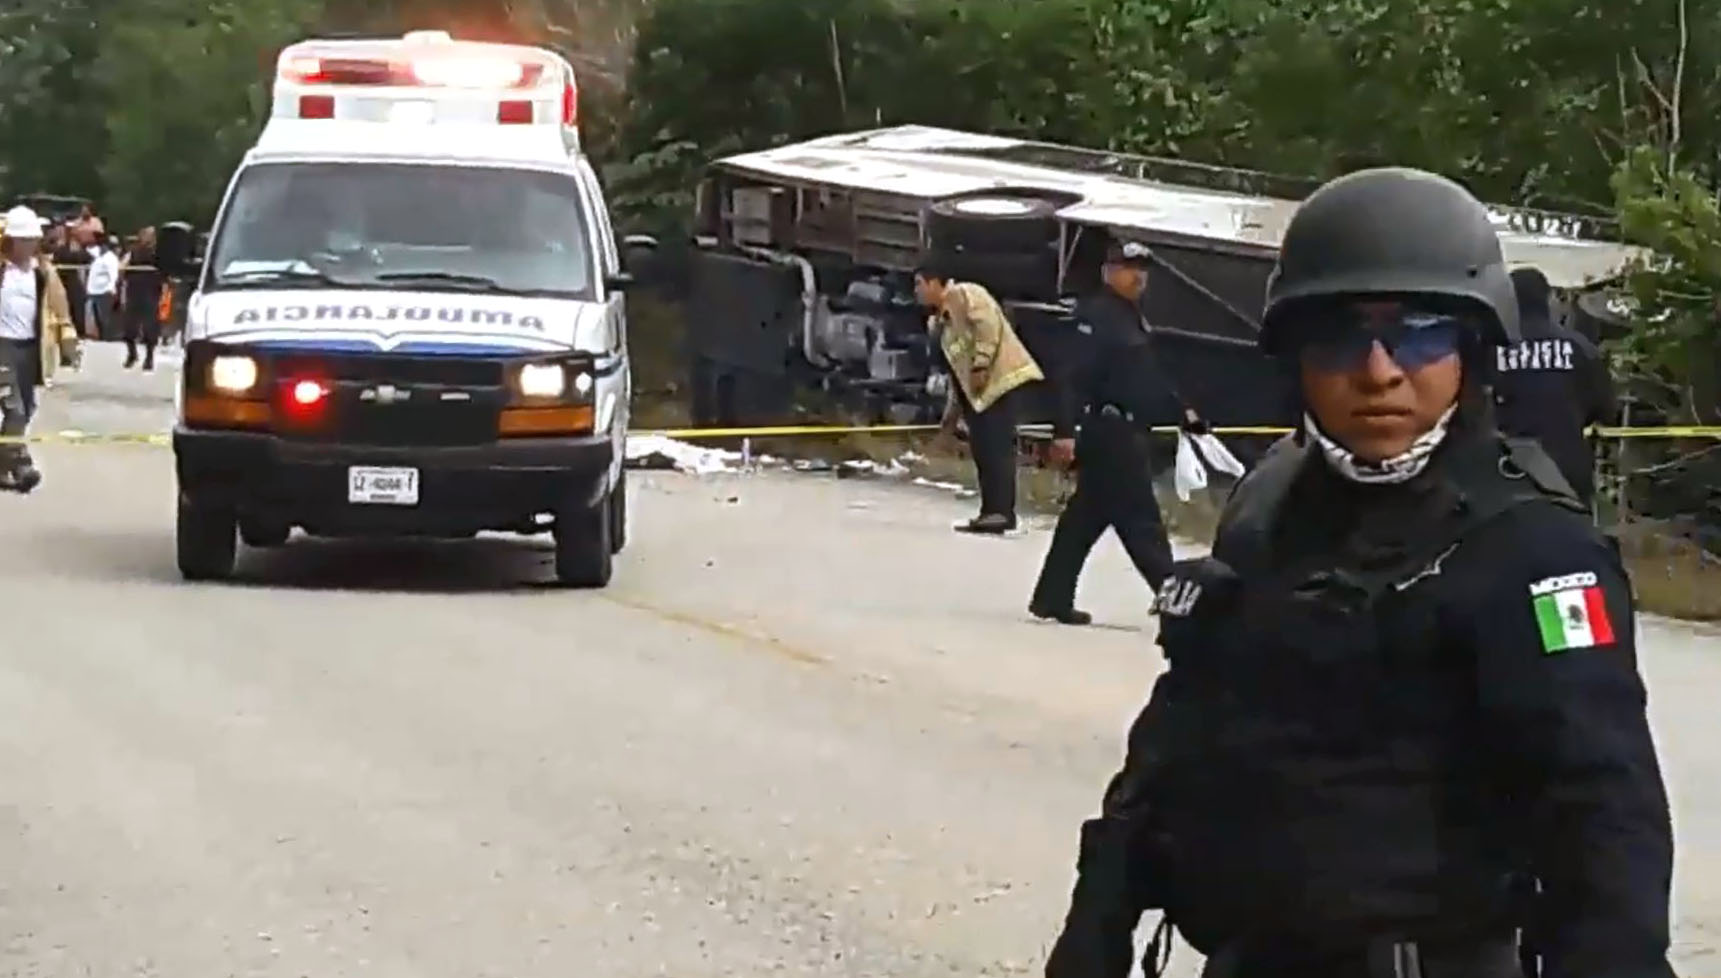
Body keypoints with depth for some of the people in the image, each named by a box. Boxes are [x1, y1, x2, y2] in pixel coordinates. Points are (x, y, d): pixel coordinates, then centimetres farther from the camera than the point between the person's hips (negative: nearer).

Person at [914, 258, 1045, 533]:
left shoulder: (964, 294, -3)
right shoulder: (941, 321, 24)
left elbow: (988, 324, -19)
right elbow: (957, 370, 27)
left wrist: (980, 366, -21)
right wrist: (952, 413, 26)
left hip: (1001, 377, -10)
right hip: (977, 389, 10)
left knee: (997, 446, -16)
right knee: (982, 448, 7)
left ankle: (1002, 512, -22)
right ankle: (990, 511, 9)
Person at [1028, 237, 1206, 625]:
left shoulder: (1134, 318, 18)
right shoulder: (1096, 315, -12)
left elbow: (1151, 375, 26)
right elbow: (1074, 375, -20)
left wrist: (1183, 410, 19)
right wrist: (1064, 431, -26)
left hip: (1129, 433, 10)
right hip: (1108, 431, -10)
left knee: (1087, 516, 12)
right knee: (1139, 518, -7)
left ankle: (1052, 597, 16)